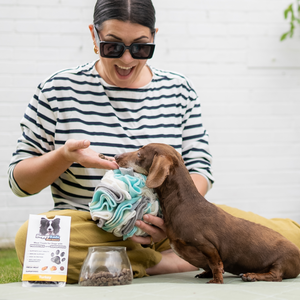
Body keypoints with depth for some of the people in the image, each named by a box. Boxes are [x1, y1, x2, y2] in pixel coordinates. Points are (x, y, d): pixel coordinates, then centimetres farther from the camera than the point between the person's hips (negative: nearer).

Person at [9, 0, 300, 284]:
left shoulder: (178, 89, 9)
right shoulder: (59, 89, 2)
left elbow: (199, 168, 7)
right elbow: (19, 180, 4)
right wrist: (65, 155, -17)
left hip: (165, 230, 2)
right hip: (91, 229, -1)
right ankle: (166, 263, -24)